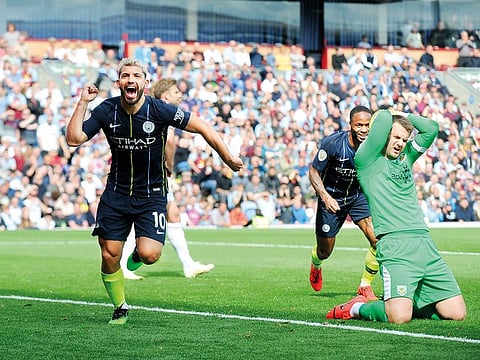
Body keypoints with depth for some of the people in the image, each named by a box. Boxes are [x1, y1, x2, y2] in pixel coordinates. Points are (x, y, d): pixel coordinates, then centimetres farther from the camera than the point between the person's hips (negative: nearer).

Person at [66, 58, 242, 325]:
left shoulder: (160, 110, -15)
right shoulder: (106, 110, -7)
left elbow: (203, 127, -7)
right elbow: (74, 139, -12)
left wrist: (228, 158, -8)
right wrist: (83, 103, -17)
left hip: (152, 195, -2)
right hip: (116, 192, 2)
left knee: (149, 255, -19)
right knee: (109, 256, -2)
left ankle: (139, 252, 20)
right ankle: (120, 309, 23)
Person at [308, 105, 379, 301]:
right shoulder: (332, 143, -26)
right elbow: (314, 172, -14)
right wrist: (325, 196, -27)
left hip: (359, 196, 2)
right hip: (331, 198, -2)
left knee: (378, 240, -20)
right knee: (325, 251, 11)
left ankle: (365, 285, 0)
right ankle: (315, 264, 51)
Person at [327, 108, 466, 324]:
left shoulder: (406, 156, 22)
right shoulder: (369, 160, 2)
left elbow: (431, 128, 20)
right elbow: (384, 119, -8)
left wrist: (403, 116, 21)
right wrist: (384, 114, 14)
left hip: (424, 242, 7)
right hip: (394, 243, -7)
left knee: (457, 313, -1)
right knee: (399, 317, -22)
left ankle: (408, 300, 23)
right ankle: (357, 308, 8)